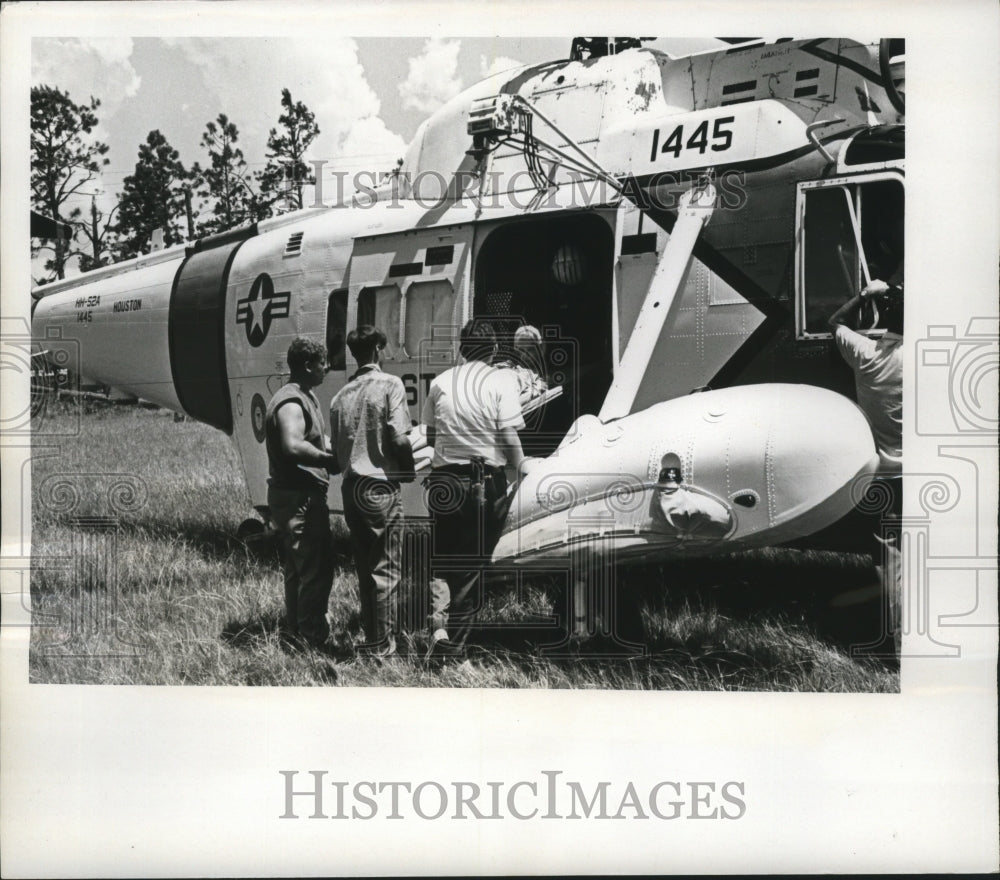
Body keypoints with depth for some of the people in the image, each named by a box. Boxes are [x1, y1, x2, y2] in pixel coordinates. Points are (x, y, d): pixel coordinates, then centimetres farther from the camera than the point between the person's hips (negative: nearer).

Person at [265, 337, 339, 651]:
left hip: (292, 495, 12)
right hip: (300, 497, -12)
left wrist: (328, 451, 9)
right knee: (317, 569, -9)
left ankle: (295, 632, 28)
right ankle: (311, 638, -6)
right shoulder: (291, 402, -18)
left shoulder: (304, 398, 17)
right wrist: (330, 460, -22)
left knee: (298, 566, 18)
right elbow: (293, 446, -32)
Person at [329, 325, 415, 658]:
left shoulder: (341, 395, 12)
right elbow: (399, 439, -14)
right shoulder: (389, 385, -8)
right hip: (381, 487, -6)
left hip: (351, 487, 7)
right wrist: (410, 470, 1)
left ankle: (371, 639, 20)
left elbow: (336, 447, 13)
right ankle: (382, 644, 2)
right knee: (385, 569, 0)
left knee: (365, 568, 14)